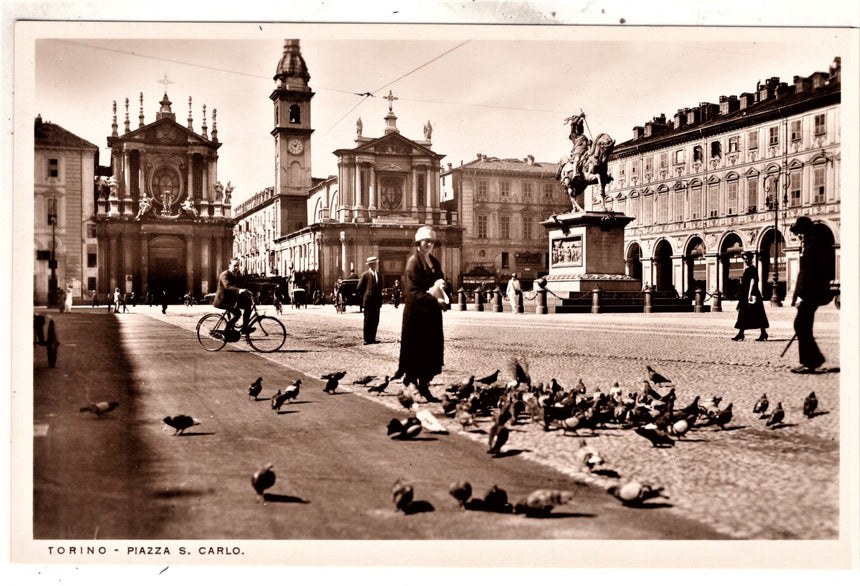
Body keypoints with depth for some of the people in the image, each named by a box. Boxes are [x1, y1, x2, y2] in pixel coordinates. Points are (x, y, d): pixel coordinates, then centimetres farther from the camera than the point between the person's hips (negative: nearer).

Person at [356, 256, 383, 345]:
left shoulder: (378, 274, 13)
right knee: (368, 321, -1)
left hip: (377, 302, 6)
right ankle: (367, 340, 3)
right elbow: (359, 289, -5)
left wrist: (379, 296, 14)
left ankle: (372, 338, 16)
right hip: (368, 302, -6)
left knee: (375, 321, 9)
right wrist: (365, 297, -2)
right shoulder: (365, 275, -7)